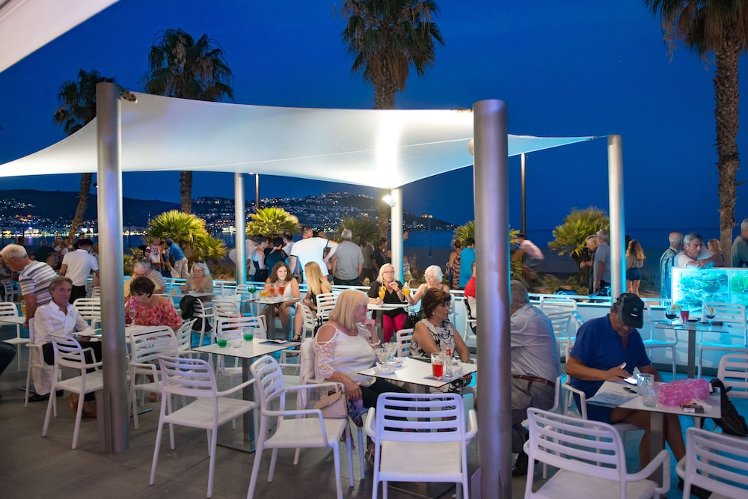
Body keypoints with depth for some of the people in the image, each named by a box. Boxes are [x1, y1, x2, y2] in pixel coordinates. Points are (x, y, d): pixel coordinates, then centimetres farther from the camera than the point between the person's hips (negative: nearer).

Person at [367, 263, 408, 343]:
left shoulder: (398, 284, 11)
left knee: (401, 326, -28)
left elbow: (404, 300, 1)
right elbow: (368, 300, -8)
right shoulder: (376, 284, 3)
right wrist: (376, 301, -29)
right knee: (387, 326, -31)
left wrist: (397, 290, -16)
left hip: (398, 312, 2)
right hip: (383, 313, -2)